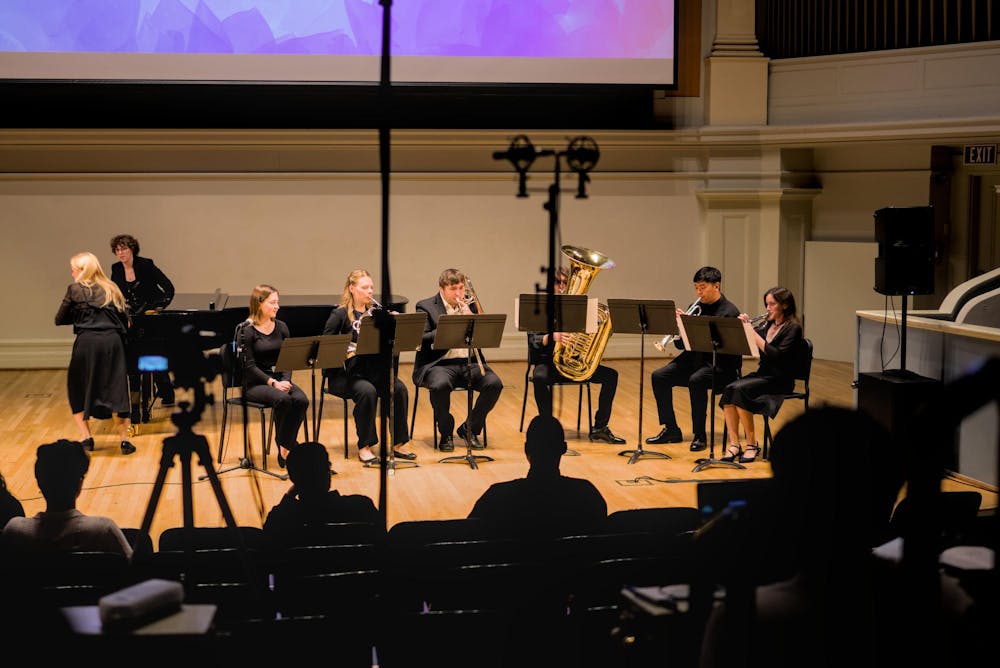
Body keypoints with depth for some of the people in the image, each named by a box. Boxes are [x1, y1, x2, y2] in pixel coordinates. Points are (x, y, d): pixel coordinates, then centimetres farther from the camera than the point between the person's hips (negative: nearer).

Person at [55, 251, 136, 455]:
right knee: (115, 391, 6)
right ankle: (125, 440, -1)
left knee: (78, 391, 15)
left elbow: (59, 319, 11)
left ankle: (86, 438, 9)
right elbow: (125, 320, 14)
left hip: (87, 341, -3)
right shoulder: (111, 289, 18)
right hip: (112, 341, 3)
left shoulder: (75, 290, 6)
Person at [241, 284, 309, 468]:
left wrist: (285, 380, -12)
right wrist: (272, 383, -21)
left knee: (301, 400, -26)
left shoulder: (281, 327, 10)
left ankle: (285, 447, -15)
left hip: (280, 379, 5)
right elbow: (249, 365, -11)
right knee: (282, 399, -34)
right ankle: (284, 445, -16)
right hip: (256, 383, -5)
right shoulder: (247, 331, -6)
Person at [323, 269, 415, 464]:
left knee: (399, 388, -22)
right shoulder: (340, 314, -3)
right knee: (367, 391, -34)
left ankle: (398, 443, -11)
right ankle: (364, 446, -21)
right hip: (346, 373, -5)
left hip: (373, 369, 5)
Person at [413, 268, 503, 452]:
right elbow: (421, 339, -9)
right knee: (440, 385, -36)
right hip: (440, 364, -4)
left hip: (470, 362, 4)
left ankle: (470, 429, -1)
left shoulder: (470, 305, 16)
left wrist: (471, 317, -7)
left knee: (494, 383, -22)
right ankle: (446, 434, -9)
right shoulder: (426, 306, 4)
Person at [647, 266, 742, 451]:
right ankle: (671, 430, -2)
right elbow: (681, 344, 11)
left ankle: (699, 436, -24)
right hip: (695, 358, 7)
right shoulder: (695, 308, 10)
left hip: (720, 365, -7)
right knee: (659, 377, -11)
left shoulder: (729, 312, -10)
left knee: (696, 380, -35)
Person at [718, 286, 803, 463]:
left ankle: (752, 444, -19)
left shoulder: (793, 329, -6)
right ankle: (734, 445, -24)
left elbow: (777, 355, -20)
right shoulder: (766, 325, 15)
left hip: (780, 381, -6)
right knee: (728, 390, -23)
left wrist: (754, 334, -21)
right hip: (762, 375, 6)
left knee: (739, 389, -30)